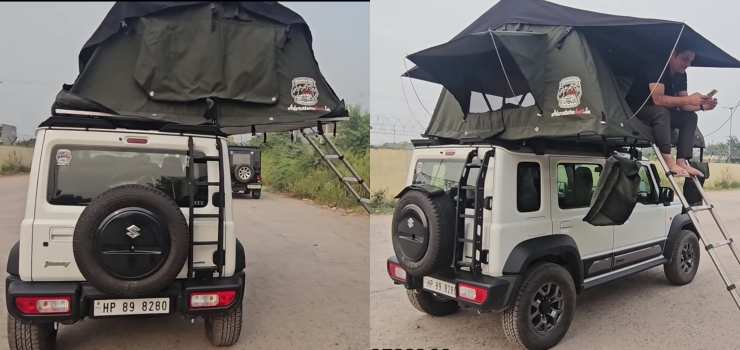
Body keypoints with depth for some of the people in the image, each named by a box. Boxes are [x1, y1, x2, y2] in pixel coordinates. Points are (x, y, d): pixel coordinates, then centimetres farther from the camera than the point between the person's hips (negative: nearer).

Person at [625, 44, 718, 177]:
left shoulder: (681, 75, 4)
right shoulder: (656, 68, -20)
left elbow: (682, 105, 2)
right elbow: (658, 99, -31)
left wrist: (701, 105, -16)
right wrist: (688, 99, -32)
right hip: (637, 110, -8)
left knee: (690, 116, -8)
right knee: (661, 111, -35)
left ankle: (682, 161, -18)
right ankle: (669, 160, -37)